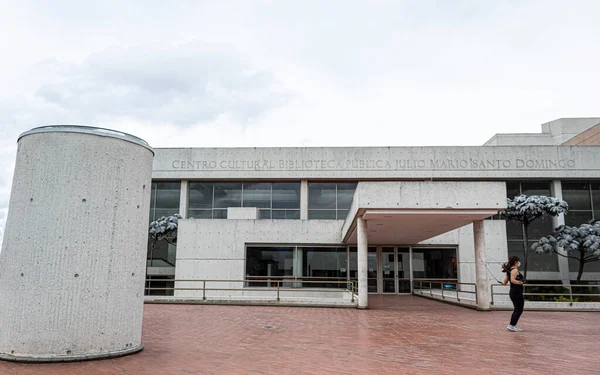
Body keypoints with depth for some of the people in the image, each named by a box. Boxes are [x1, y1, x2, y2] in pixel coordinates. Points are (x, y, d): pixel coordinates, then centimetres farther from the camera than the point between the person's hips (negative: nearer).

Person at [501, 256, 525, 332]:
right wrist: (519, 282, -37)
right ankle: (512, 325, -2)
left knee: (517, 310, 18)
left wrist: (503, 283, 32)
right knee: (519, 310, -2)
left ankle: (512, 325, 21)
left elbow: (505, 282, 16)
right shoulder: (515, 270, -14)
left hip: (512, 293, 9)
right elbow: (512, 280, -29)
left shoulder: (509, 270, 13)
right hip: (517, 293, -9)